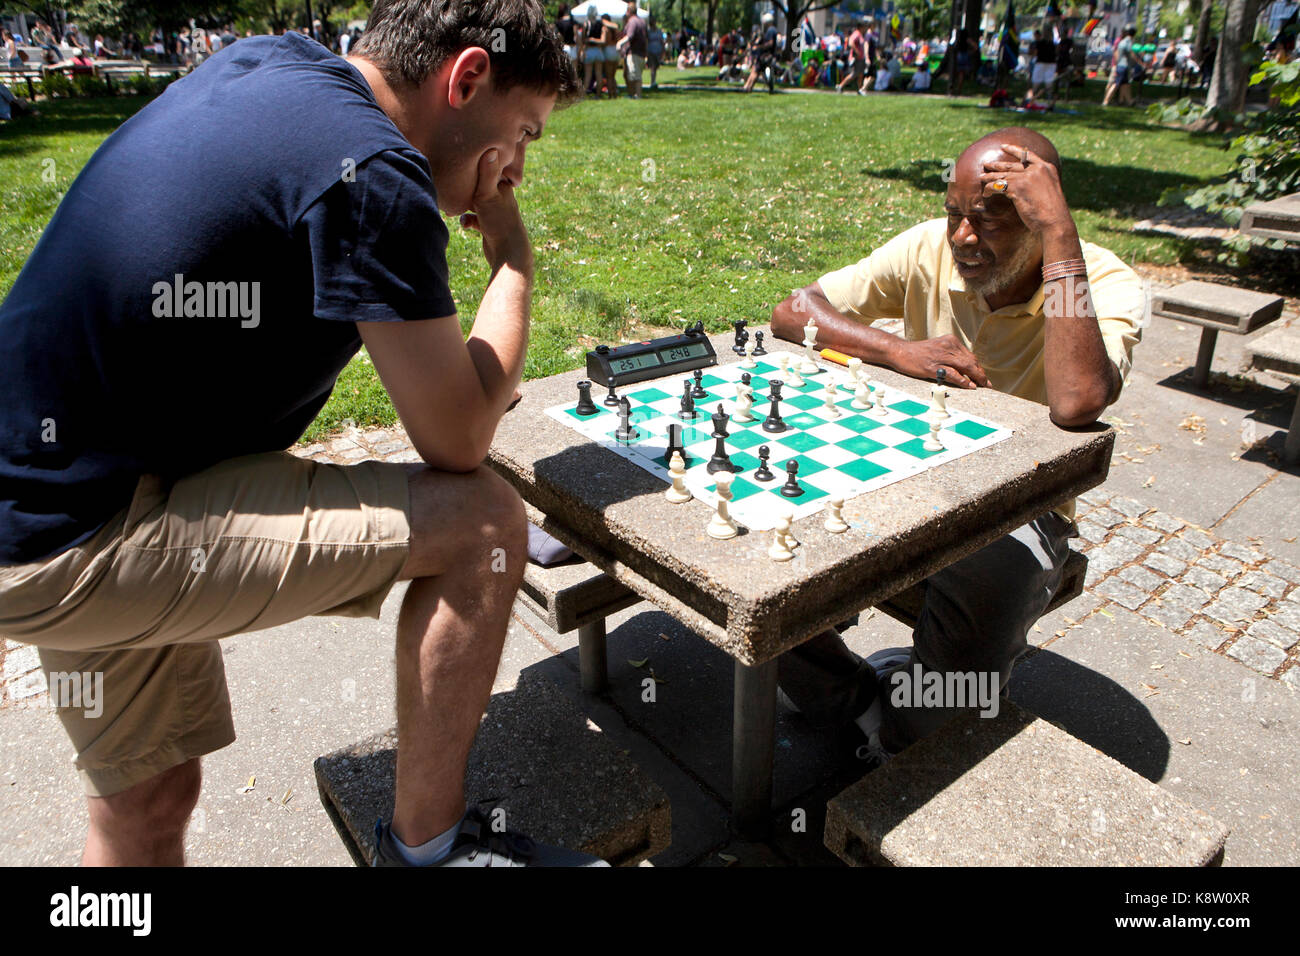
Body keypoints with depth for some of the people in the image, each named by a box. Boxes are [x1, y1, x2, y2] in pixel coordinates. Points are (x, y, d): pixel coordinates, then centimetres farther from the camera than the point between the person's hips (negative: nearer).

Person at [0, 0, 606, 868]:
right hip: (83, 546, -10)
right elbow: (458, 443, -15)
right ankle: (425, 846, 3)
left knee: (145, 798, 22)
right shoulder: (373, 176, -20)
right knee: (481, 522, -14)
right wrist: (514, 259, -3)